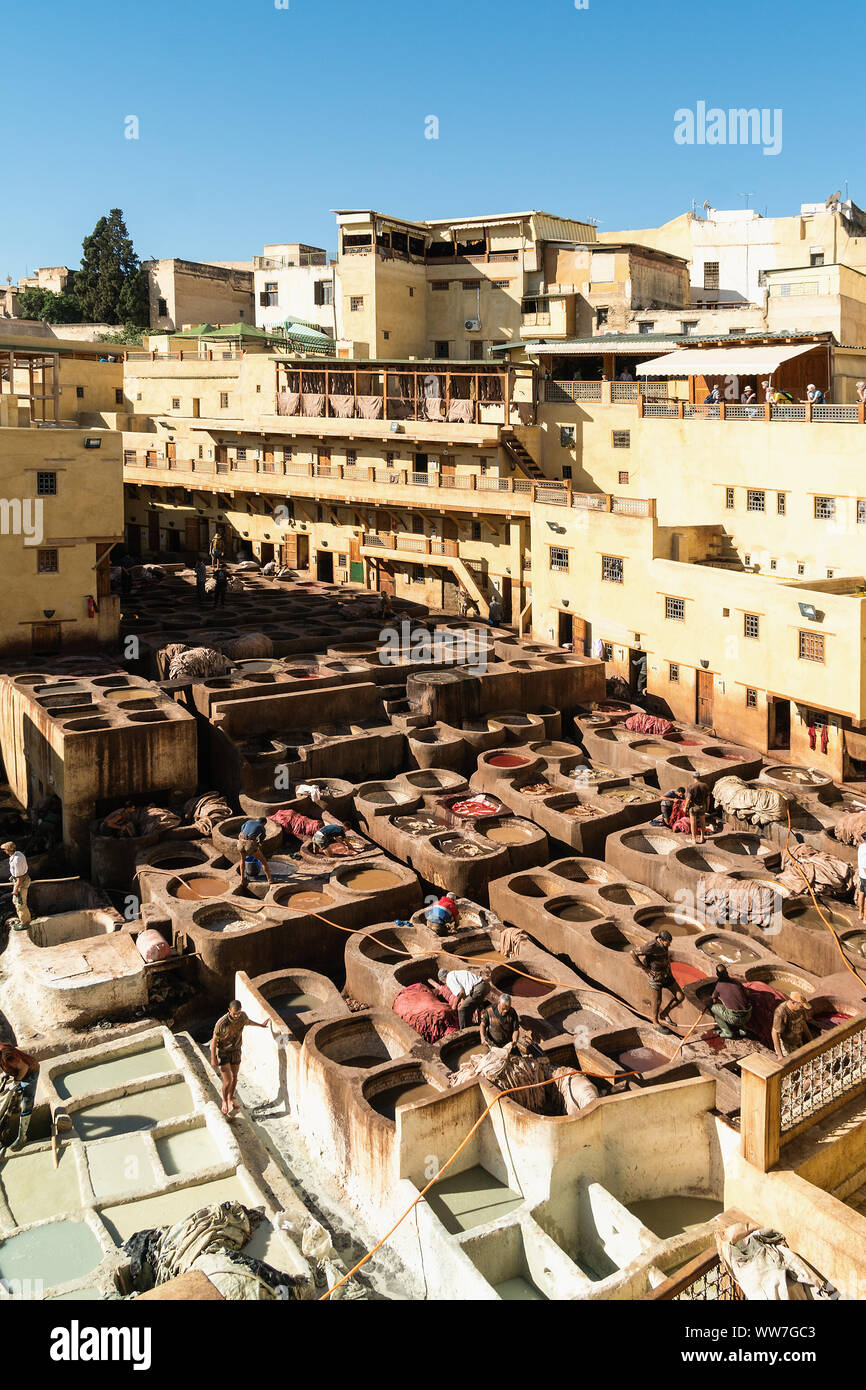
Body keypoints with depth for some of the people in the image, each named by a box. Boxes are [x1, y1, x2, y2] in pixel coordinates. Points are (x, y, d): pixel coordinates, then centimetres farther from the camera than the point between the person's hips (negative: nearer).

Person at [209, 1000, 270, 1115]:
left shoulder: (243, 1016, -14)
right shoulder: (222, 1023, -30)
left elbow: (247, 1022, 12)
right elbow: (214, 1040, -18)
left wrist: (261, 1025, 27)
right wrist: (213, 1059, -15)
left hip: (235, 1051, 5)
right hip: (222, 1052, -5)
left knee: (234, 1077, 17)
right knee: (227, 1081, -7)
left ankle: (230, 1100, 40)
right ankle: (224, 1102, 20)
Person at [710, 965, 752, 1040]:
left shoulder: (719, 985, 3)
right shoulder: (736, 982, 16)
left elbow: (714, 1001, 20)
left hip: (734, 1018, -6)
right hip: (747, 1017, 6)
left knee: (712, 1007, 12)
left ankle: (727, 1032, 7)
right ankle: (741, 1029, 20)